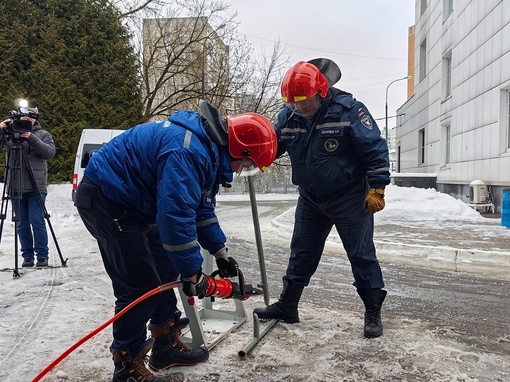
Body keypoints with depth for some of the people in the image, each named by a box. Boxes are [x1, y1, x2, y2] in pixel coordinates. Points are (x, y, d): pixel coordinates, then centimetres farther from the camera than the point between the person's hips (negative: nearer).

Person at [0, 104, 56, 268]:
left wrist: (32, 138, -18)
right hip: (16, 187, 3)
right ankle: (27, 256, 14)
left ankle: (42, 256, 3)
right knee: (22, 224, 6)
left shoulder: (43, 134, 7)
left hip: (36, 187, -3)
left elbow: (50, 152, -8)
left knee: (37, 222, -5)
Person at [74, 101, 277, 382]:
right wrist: (191, 272, -23)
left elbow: (202, 207, 13)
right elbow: (176, 214, -32)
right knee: (141, 285, -9)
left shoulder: (209, 149, 5)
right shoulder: (189, 150, -29)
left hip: (130, 201, 11)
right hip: (105, 199, -11)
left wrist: (220, 252, 10)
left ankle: (166, 347, 26)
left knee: (164, 272, 13)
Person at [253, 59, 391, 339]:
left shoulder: (349, 110, -18)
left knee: (361, 254, 2)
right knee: (301, 253, 12)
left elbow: (375, 149, -16)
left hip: (350, 198, -5)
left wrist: (376, 188, -19)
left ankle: (373, 313, 16)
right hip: (310, 198, 5)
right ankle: (287, 306, 24)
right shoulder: (288, 116, -3)